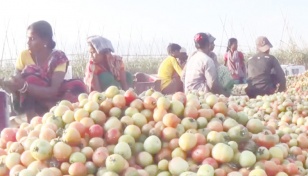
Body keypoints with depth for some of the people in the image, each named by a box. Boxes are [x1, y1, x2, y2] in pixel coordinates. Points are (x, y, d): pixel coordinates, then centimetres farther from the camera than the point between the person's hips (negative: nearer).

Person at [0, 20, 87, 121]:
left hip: (53, 100, -1)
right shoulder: (24, 56, -8)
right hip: (31, 103, 1)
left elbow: (53, 91, -26)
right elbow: (17, 83, -8)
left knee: (77, 86, -26)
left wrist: (24, 86, -39)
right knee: (30, 79, -29)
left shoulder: (58, 57, -16)